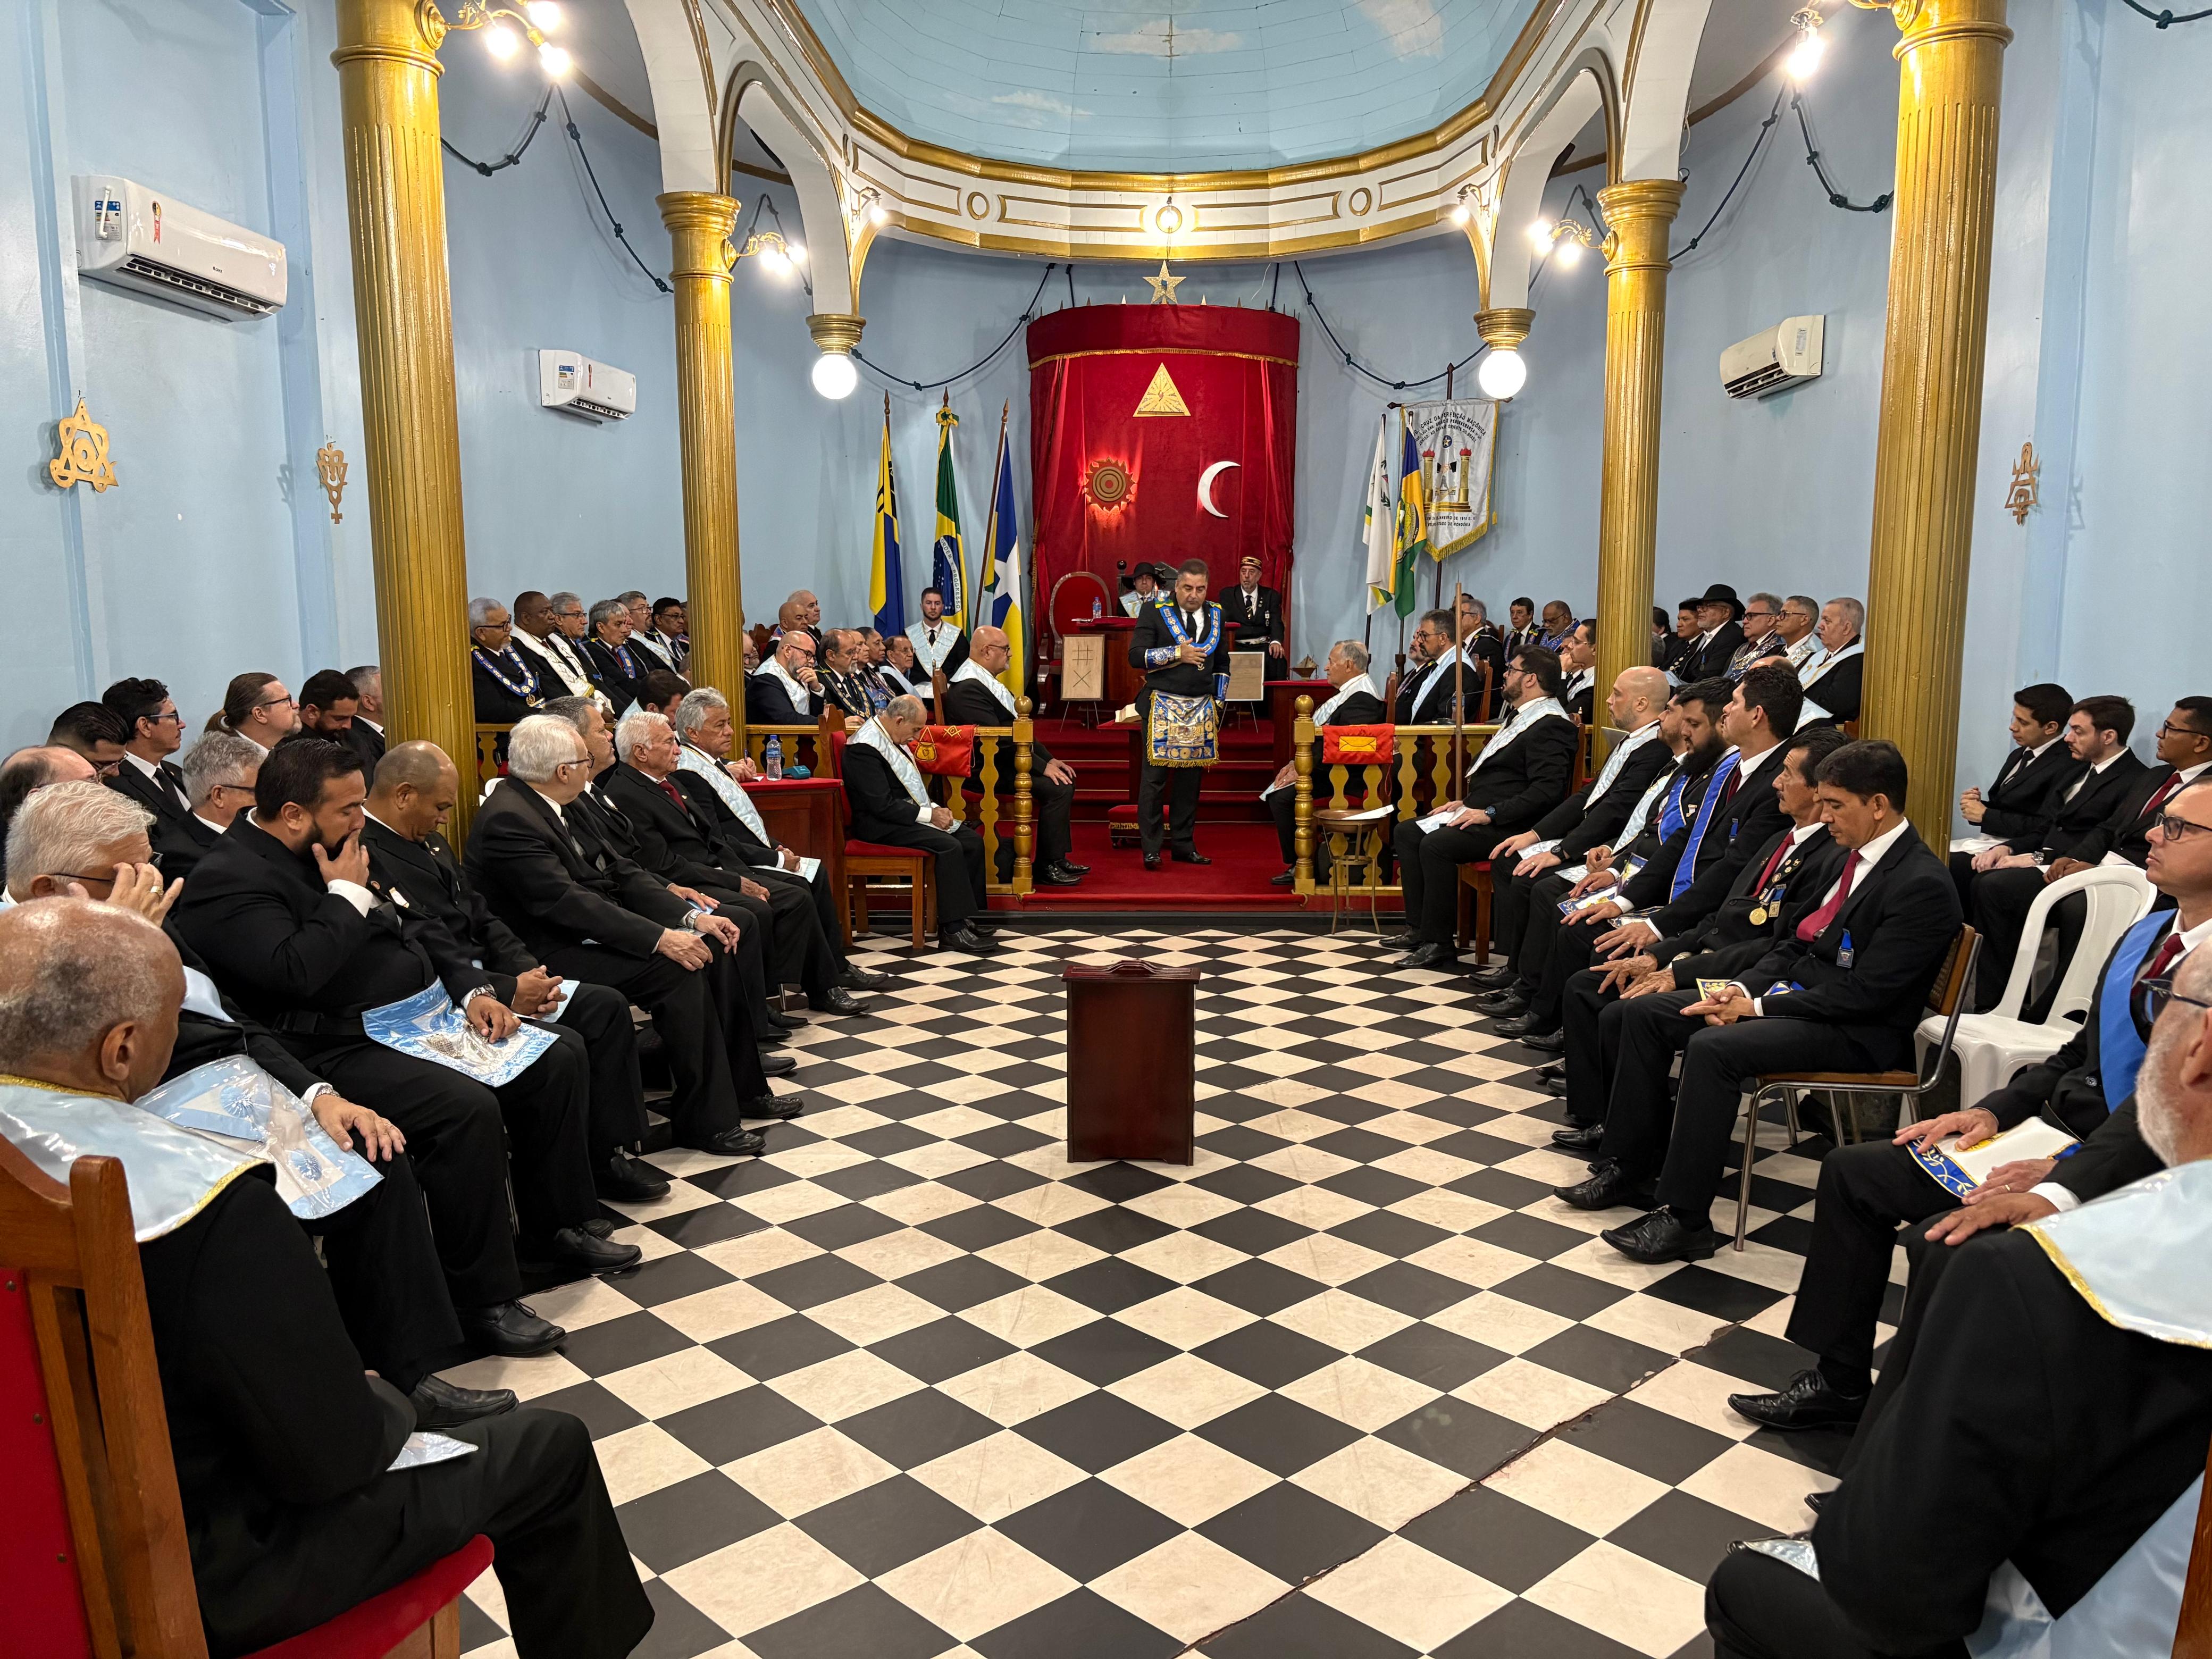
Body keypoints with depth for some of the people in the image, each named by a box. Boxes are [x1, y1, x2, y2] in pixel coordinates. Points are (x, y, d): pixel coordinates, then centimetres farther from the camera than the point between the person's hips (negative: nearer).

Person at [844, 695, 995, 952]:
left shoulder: (892, 738, 10)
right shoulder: (864, 747, -19)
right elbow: (882, 805, -23)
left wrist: (934, 808, 3)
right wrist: (929, 814, -19)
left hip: (910, 814, 10)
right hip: (880, 825, -10)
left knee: (973, 841, -4)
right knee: (949, 846, -27)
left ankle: (965, 918, -1)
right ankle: (952, 929, -21)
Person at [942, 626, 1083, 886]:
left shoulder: (985, 682, 15)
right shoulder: (969, 689, -19)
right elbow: (997, 741, -23)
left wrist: (1049, 759, 6)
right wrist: (1043, 766, -20)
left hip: (1004, 761, 11)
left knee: (1065, 779, 10)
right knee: (1058, 788, -20)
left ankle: (1058, 859, 11)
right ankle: (1046, 867, -12)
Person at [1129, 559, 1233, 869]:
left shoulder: (1216, 616, 13)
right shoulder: (1155, 614, -1)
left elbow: (1222, 664, 21)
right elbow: (1136, 656, -10)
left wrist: (1218, 703, 13)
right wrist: (1177, 653, -16)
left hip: (1202, 710, 4)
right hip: (1162, 708, -4)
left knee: (1191, 779, 8)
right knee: (1154, 777, -6)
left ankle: (1183, 845, 16)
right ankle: (1151, 848, -3)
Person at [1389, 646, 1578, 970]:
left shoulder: (1551, 726, -15)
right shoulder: (1521, 718, 18)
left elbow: (1546, 791, -25)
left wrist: (1490, 813, -24)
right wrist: (1467, 802, 12)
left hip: (1509, 826, -11)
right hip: (1480, 812, 11)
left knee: (1436, 845, -27)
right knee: (1408, 832, 6)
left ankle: (1438, 943, -17)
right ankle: (1419, 928, 4)